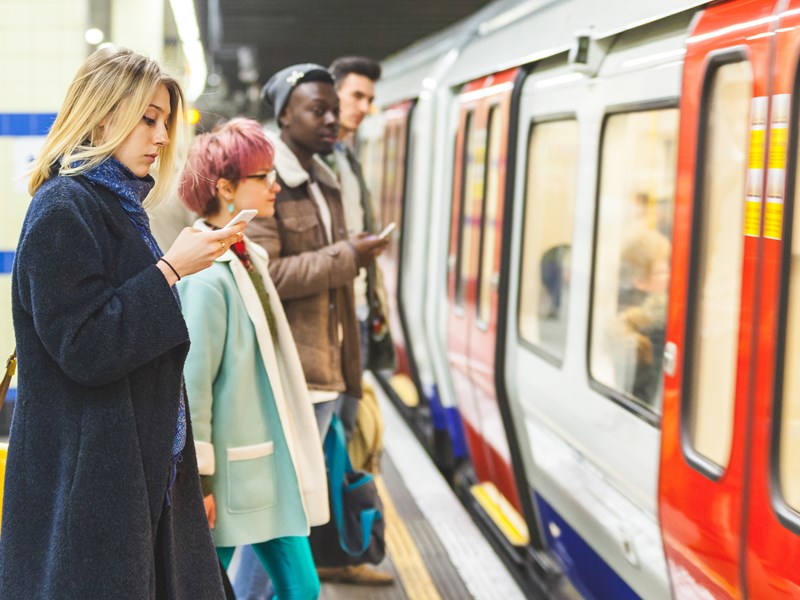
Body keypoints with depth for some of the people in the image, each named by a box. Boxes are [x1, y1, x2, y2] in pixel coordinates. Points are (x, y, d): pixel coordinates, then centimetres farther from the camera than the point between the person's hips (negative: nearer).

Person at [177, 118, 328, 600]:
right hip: (230, 468, -9)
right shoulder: (207, 275, -18)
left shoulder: (250, 259, 10)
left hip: (270, 464, 9)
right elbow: (192, 382, -19)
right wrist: (198, 478, -17)